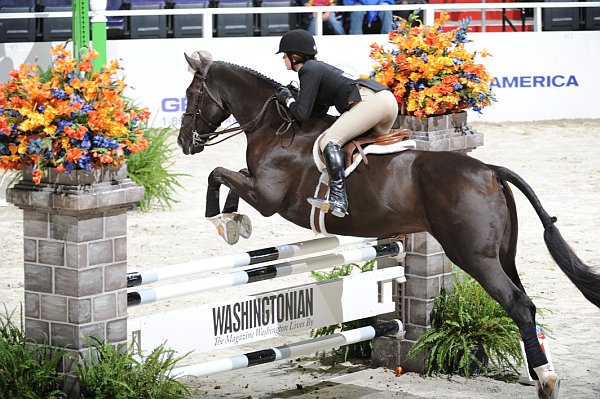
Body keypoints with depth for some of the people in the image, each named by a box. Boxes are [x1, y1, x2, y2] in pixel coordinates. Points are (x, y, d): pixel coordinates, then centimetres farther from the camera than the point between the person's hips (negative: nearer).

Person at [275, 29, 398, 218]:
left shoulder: (308, 71, -1)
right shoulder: (317, 67, 27)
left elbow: (302, 114, -6)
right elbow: (319, 110, 26)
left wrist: (288, 99, 13)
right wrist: (291, 96, 22)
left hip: (370, 101, -10)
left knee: (329, 140, -18)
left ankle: (338, 200, -32)